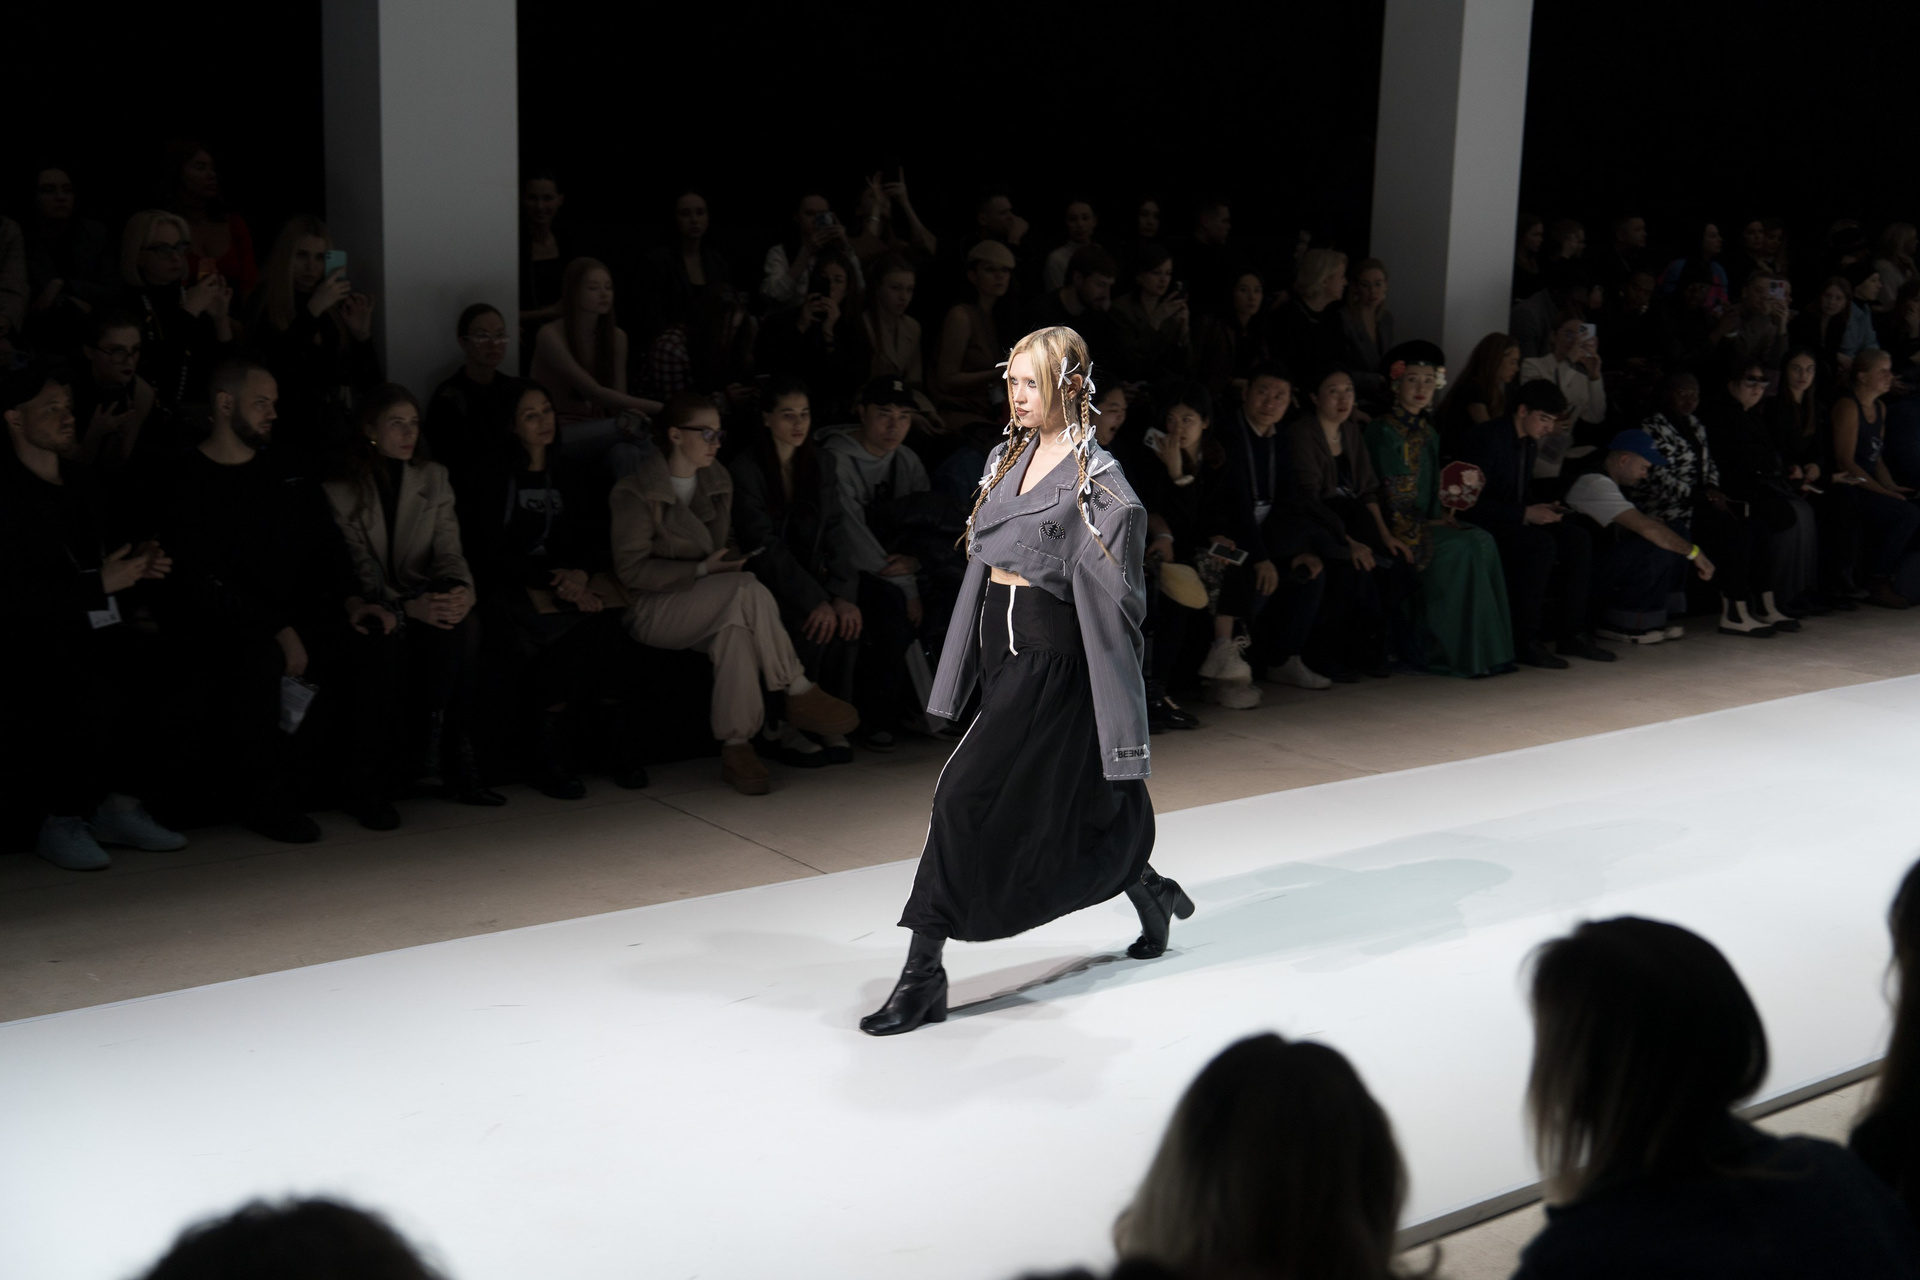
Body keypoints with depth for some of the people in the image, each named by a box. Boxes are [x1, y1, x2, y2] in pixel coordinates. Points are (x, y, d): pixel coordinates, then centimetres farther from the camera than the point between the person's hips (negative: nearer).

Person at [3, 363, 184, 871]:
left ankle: (122, 806, -7)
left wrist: (138, 567, 6)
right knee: (92, 693, -34)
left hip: (99, 638, 7)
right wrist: (101, 582, -17)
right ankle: (61, 823, -14)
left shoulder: (80, 482, 19)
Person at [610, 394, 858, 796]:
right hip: (653, 611, -6)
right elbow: (631, 570, -12)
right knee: (749, 589, -33)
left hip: (714, 606, 6)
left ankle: (736, 746, -34)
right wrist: (702, 570, -18)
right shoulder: (635, 492, -8)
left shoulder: (718, 481, 13)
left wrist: (731, 558, -2)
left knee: (736, 626, -34)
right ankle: (800, 693, -25)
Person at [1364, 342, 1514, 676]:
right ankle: (1432, 650, -19)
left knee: (1482, 541, -16)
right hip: (1396, 527, -7)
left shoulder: (1427, 432, 17)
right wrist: (1428, 523, -11)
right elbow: (1391, 495, -11)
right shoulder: (1384, 430, -8)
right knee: (1462, 547, -24)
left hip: (1426, 523, 7)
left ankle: (1484, 650, -15)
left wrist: (1443, 514, 2)